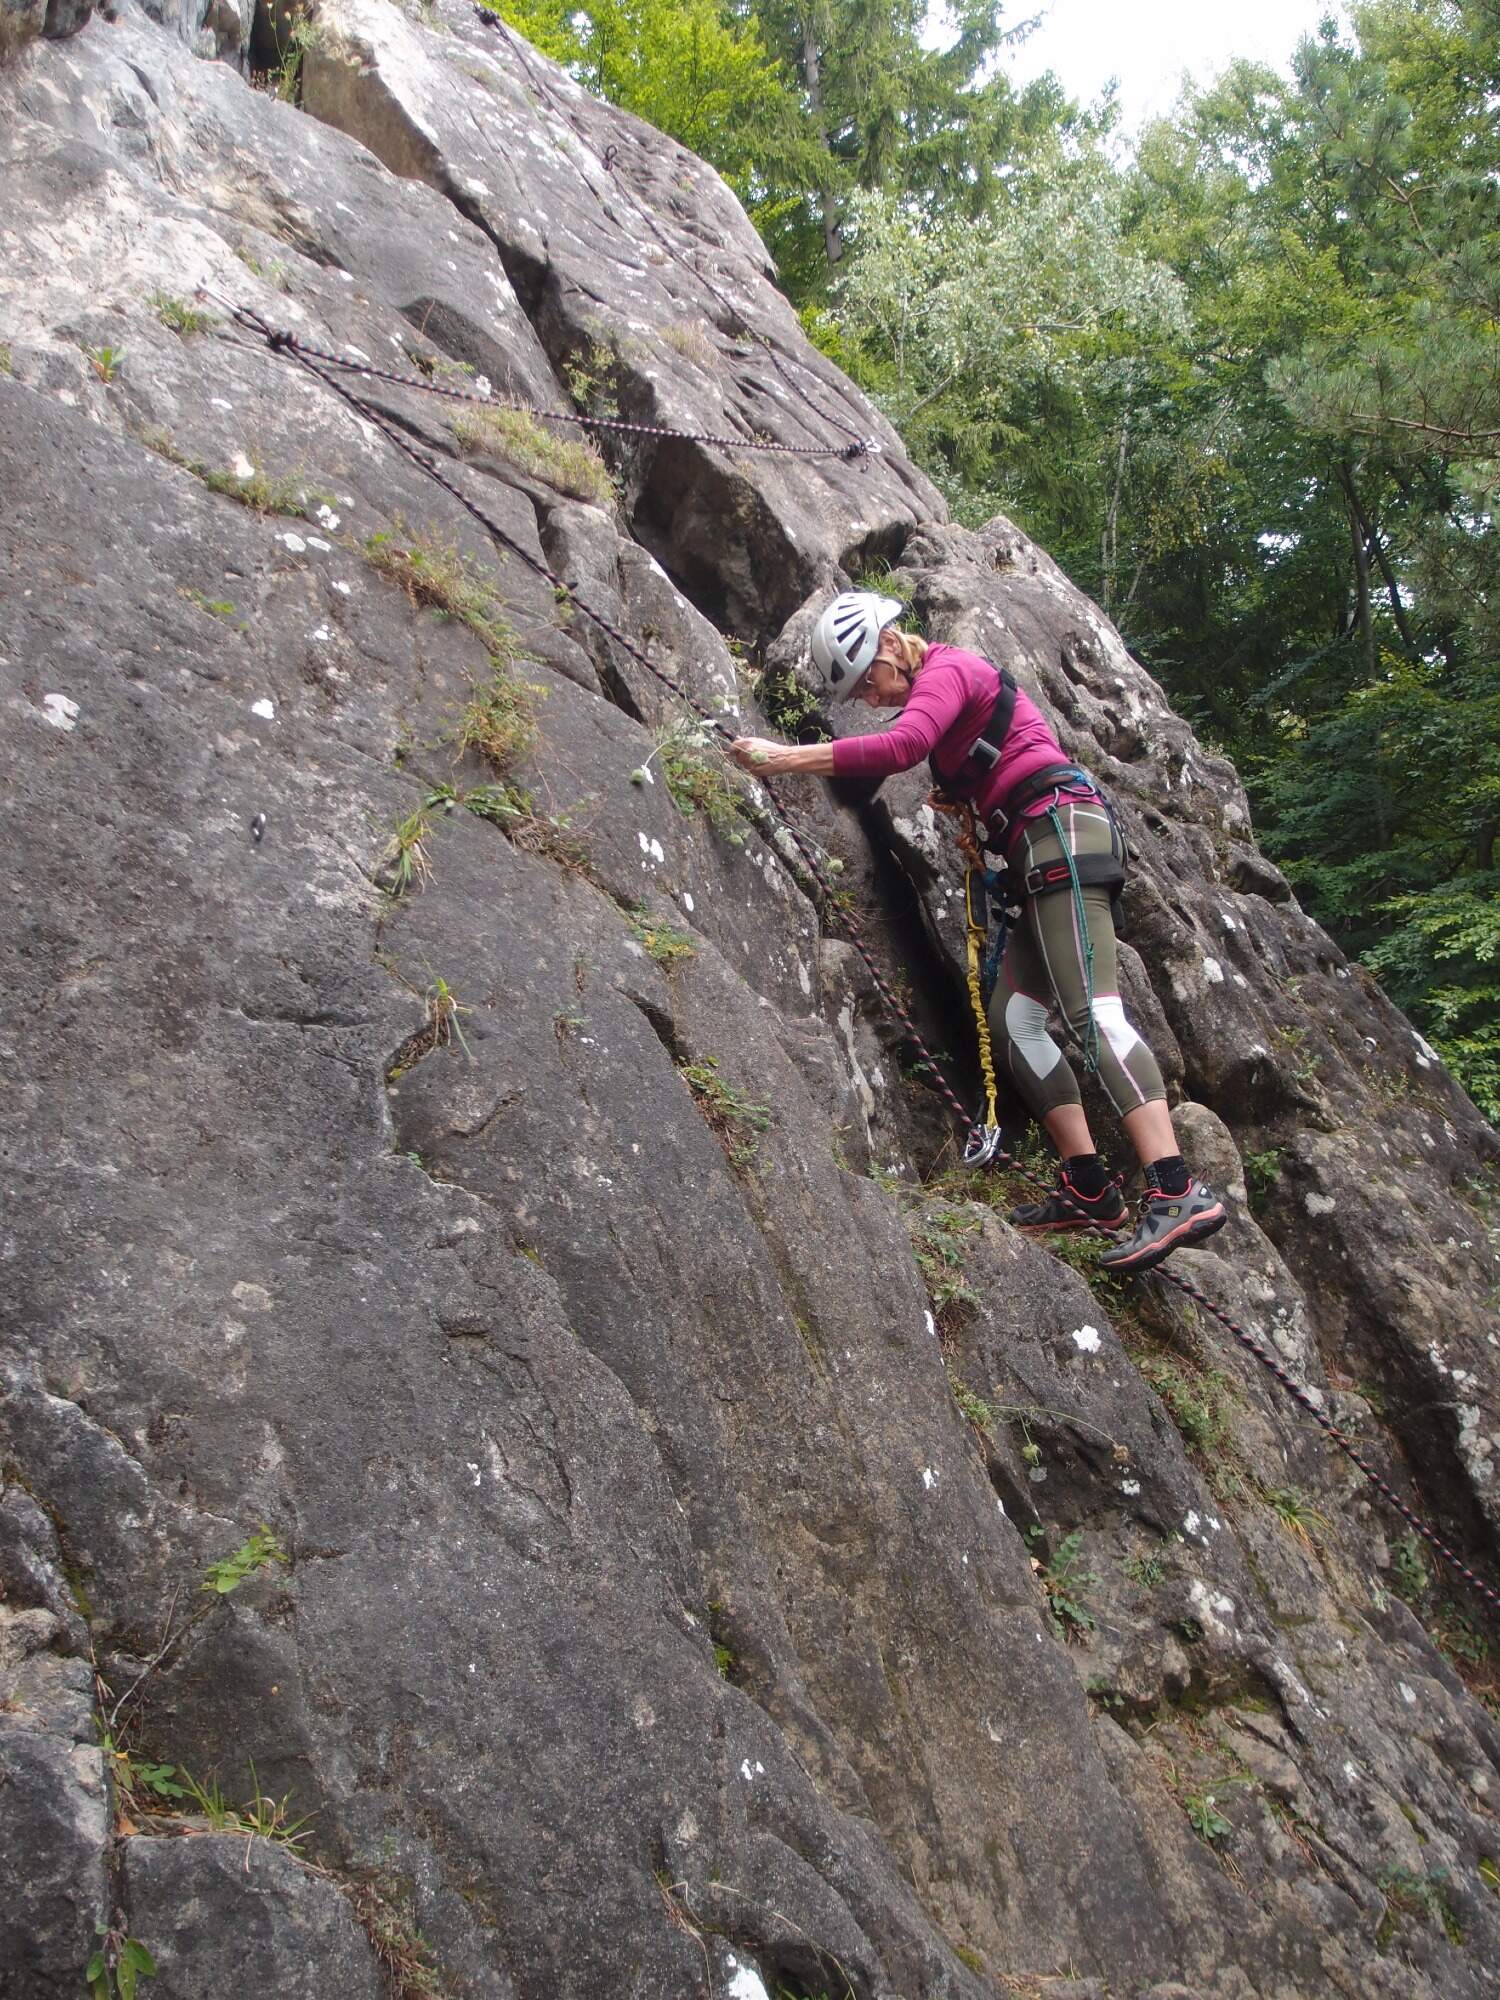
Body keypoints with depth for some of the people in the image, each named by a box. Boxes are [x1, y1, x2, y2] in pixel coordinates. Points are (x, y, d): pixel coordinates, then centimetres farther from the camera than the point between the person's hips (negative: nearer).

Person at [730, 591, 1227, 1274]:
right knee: (1012, 1019, 3)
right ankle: (1090, 1188, 2)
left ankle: (1178, 1192, -28)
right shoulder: (939, 687, 26)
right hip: (1046, 852, 10)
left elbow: (900, 747, -23)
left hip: (1061, 826, -10)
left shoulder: (946, 669, -4)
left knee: (1092, 1013, -21)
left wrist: (784, 757, -23)